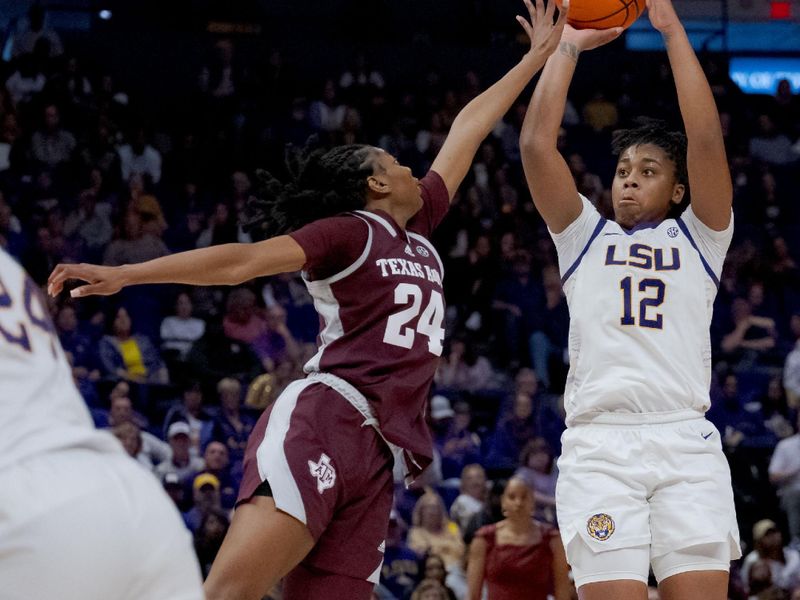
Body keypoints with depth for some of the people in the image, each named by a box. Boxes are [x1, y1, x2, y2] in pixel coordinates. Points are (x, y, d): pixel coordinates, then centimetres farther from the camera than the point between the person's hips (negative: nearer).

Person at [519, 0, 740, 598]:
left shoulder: (698, 239, 19)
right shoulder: (586, 238, 23)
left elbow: (706, 140, 5)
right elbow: (537, 145, 11)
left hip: (687, 440, 0)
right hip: (598, 442, 0)